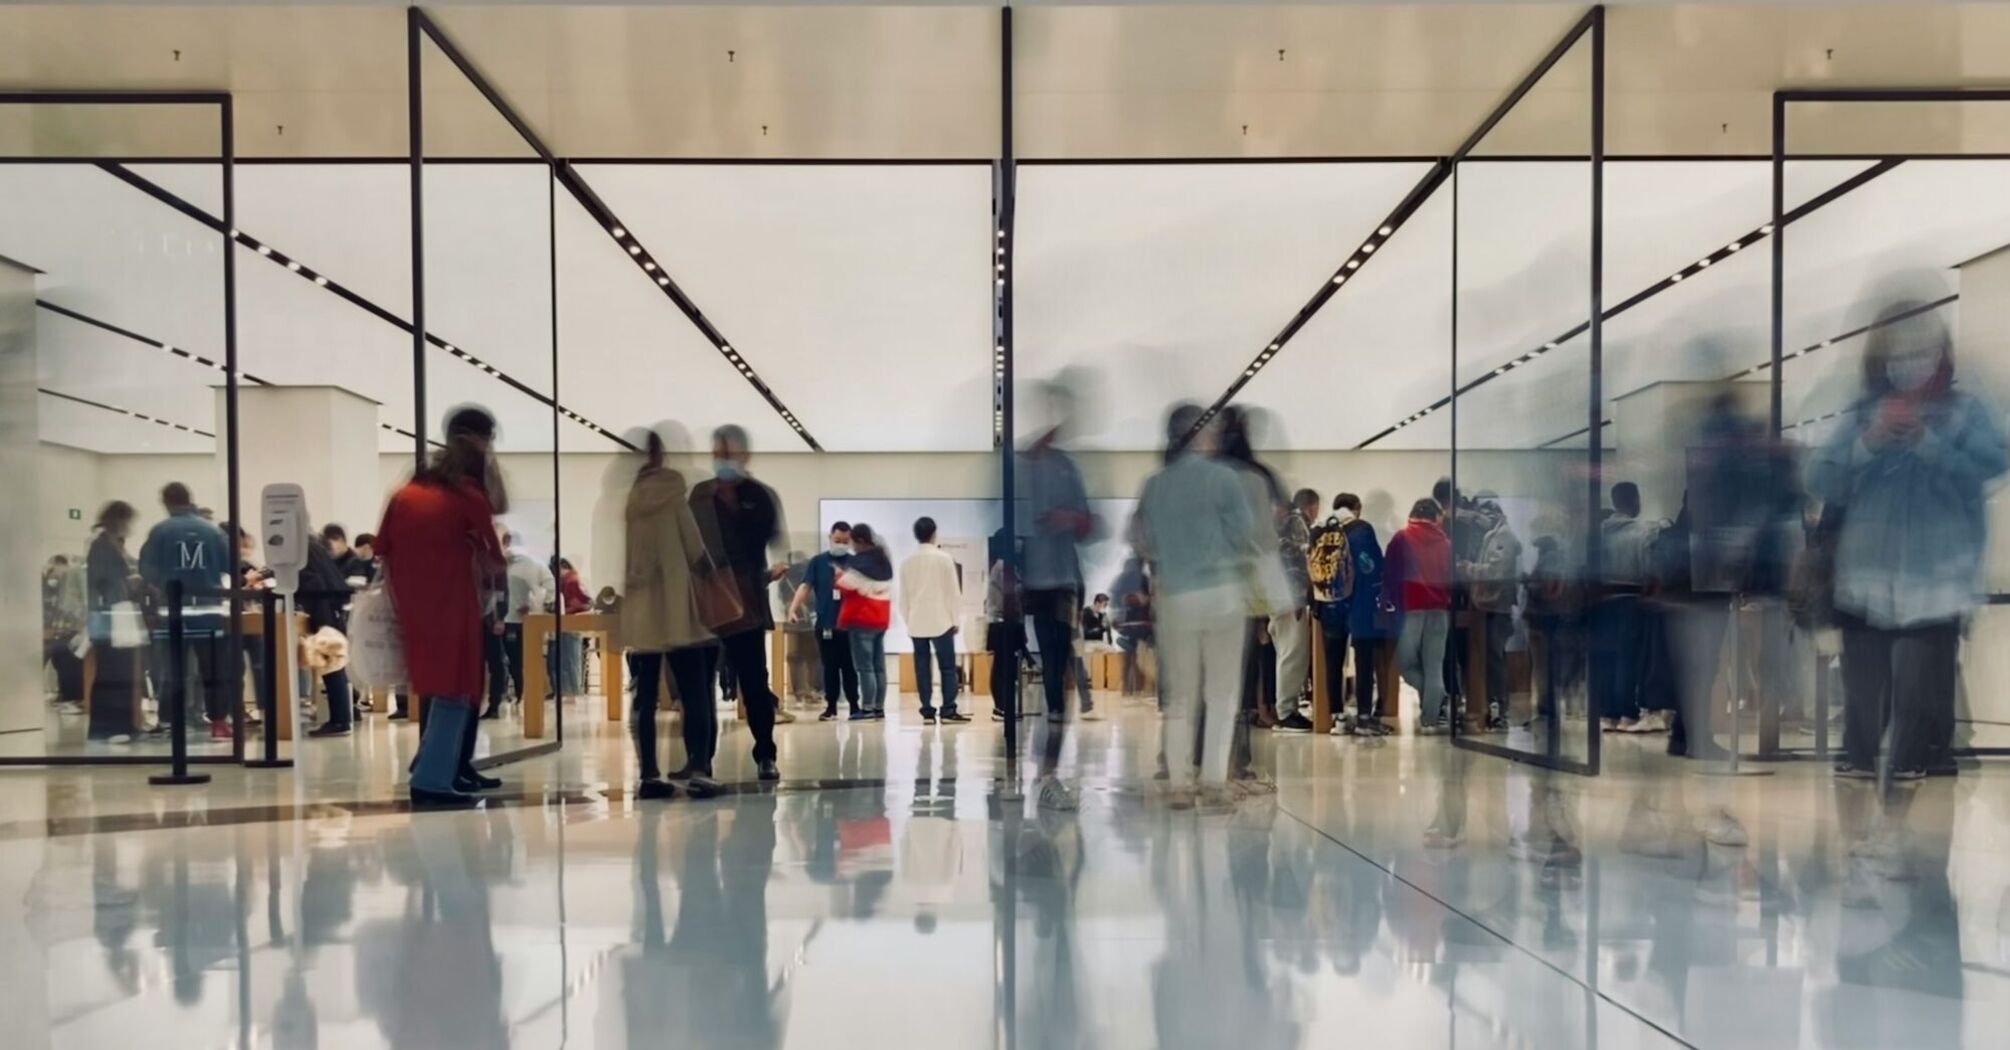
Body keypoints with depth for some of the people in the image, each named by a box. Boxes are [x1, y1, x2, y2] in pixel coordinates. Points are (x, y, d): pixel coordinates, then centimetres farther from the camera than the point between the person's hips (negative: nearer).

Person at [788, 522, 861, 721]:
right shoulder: (818, 562, 5)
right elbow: (806, 586, -4)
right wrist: (793, 608, -16)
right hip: (825, 623, 1)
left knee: (850, 667, 3)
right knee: (829, 667, 8)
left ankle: (854, 706, 9)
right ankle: (831, 706, 15)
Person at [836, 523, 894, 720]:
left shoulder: (858, 562, -12)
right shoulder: (884, 561, 15)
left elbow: (847, 584, -13)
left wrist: (839, 576, 6)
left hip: (862, 619, -8)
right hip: (881, 619, 8)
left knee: (865, 666, -7)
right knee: (879, 666, 9)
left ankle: (868, 709, -9)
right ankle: (879, 708, 11)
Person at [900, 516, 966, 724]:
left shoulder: (907, 561, 5)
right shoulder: (944, 558, -4)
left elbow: (903, 595, 7)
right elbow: (953, 591, -4)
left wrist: (908, 621, 15)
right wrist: (955, 620, 5)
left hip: (916, 623, 3)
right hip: (941, 621, -3)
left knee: (922, 667, 4)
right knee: (948, 666, 0)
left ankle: (927, 710, 2)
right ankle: (949, 710, -5)